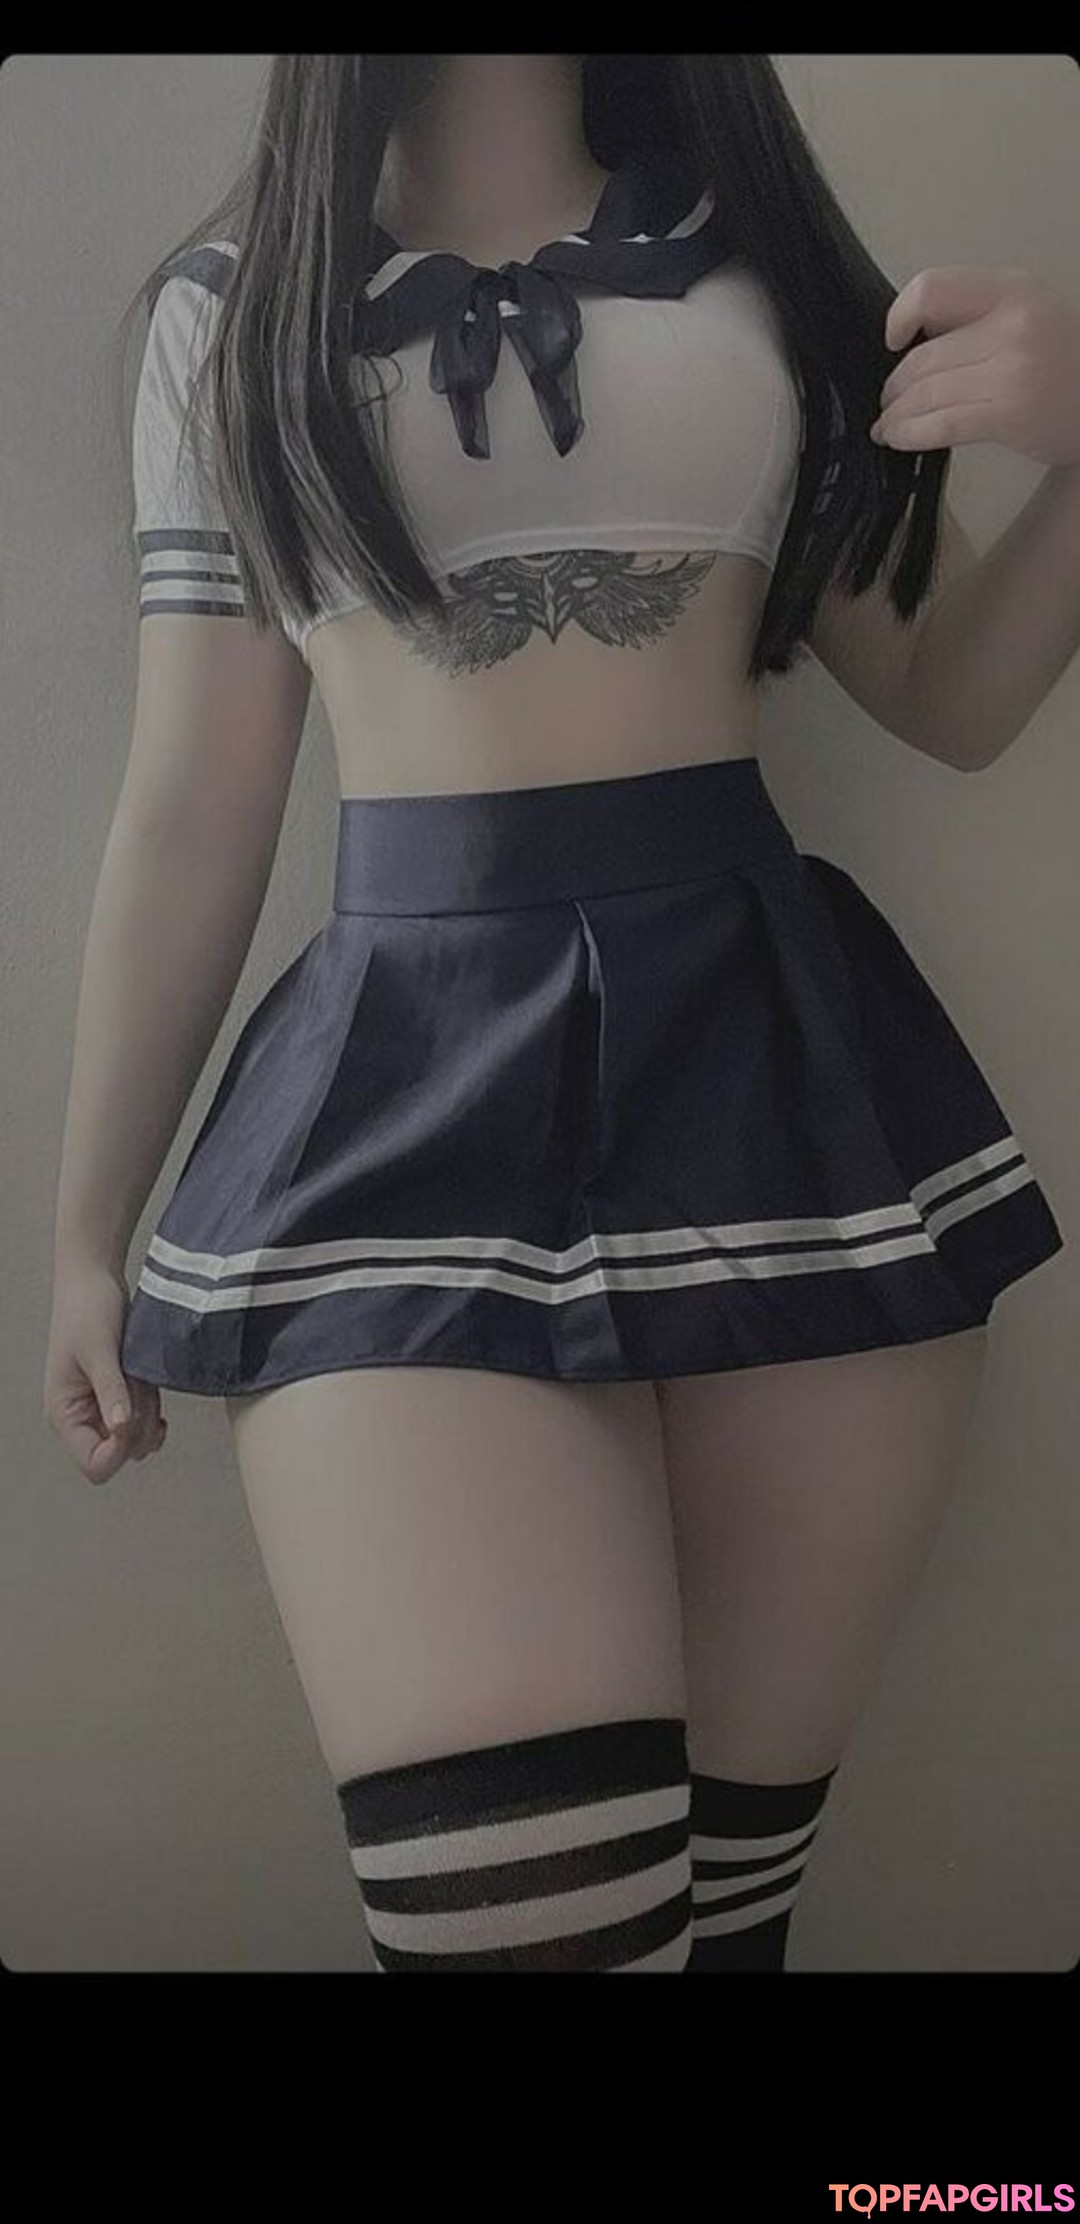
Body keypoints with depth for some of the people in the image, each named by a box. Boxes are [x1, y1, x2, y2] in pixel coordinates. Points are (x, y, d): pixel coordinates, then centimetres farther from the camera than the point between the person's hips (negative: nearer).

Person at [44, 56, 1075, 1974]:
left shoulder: (768, 252, 17)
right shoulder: (230, 305, 13)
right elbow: (192, 805, 11)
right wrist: (89, 1229, 12)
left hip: (776, 1040, 2)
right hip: (415, 1076, -1)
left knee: (737, 1856, 6)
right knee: (521, 1892, -15)